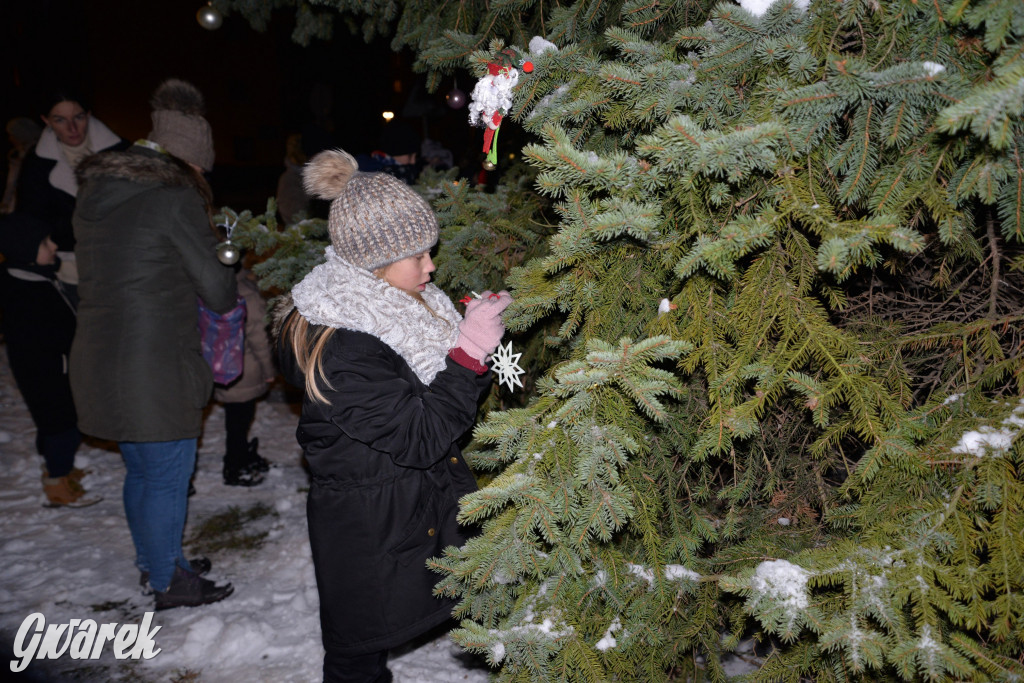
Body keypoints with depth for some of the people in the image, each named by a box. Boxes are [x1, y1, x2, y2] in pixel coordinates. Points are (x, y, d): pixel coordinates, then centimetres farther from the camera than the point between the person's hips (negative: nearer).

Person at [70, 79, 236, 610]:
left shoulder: (95, 192, 10)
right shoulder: (175, 198, -15)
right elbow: (215, 283, -11)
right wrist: (227, 303, 11)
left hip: (100, 359, 8)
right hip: (155, 365, -8)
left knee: (141, 468, 22)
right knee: (168, 475, 7)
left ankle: (154, 559, 40)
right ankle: (168, 583, 21)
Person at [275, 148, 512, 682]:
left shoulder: (396, 305, -1)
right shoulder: (341, 353, -29)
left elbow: (442, 392, 13)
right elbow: (421, 437, -28)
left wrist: (473, 332, -2)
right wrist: (469, 352, -29)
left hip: (428, 511, 8)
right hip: (368, 536, -8)